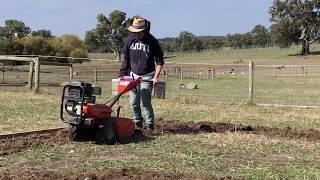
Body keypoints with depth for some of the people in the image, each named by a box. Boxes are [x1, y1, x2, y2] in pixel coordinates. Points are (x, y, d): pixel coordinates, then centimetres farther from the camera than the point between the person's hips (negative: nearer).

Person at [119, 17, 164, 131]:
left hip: (146, 77, -4)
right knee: (134, 102, 7)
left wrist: (156, 76, -12)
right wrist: (123, 73, 8)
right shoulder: (130, 39, 3)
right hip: (133, 75, 4)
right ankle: (137, 123, 22)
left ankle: (150, 125, 2)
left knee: (145, 102, -10)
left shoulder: (152, 41, -8)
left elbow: (159, 61, -4)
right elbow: (126, 58, 12)